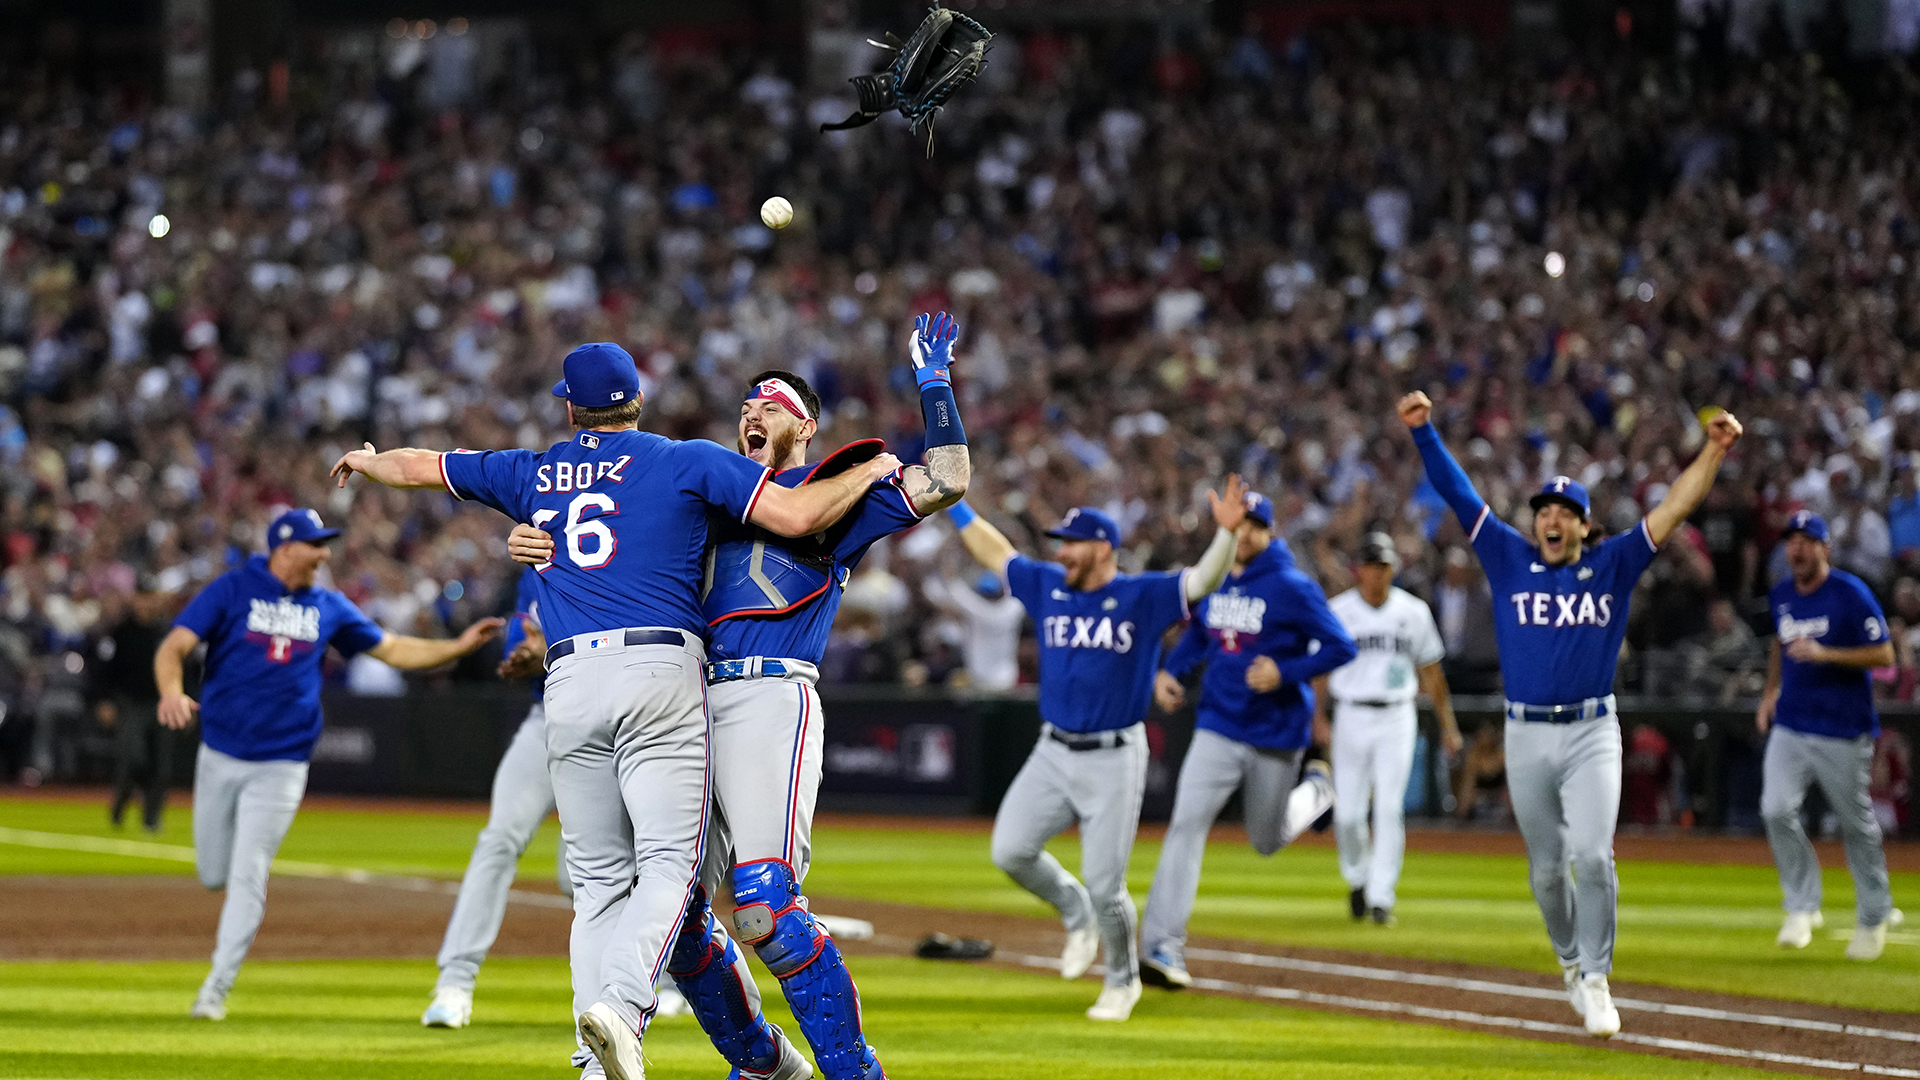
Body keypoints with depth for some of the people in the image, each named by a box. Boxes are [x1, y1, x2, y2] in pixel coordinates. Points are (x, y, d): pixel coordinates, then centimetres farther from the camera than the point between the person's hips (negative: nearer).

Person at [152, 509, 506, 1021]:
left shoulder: (328, 607, 8)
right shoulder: (232, 590, -4)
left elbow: (392, 649, 15)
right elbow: (174, 647, -13)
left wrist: (458, 647, 3)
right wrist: (172, 692, -33)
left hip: (280, 765, 1)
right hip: (219, 758, -1)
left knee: (247, 877, -10)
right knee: (214, 874, 6)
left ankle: (216, 988, -7)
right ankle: (235, 925, 41)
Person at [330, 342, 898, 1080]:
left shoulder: (533, 473, 18)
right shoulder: (688, 462, 8)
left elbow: (414, 466, 32)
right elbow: (795, 516, -4)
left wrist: (365, 461, 55)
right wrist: (871, 472, 13)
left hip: (570, 683, 3)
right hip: (661, 675, -3)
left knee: (600, 878, 8)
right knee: (669, 860, -8)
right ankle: (621, 1002, -33)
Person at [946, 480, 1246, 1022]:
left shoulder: (1142, 597, -8)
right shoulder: (1047, 587, 6)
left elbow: (1205, 579, -20)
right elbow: (995, 551, 19)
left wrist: (1226, 532, -37)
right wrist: (951, 502, 22)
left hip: (1114, 760, -5)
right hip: (1053, 753, 5)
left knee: (1105, 886, -4)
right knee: (1010, 851, -8)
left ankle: (1123, 980, 20)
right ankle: (1075, 914, 20)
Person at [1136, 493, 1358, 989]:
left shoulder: (1293, 589, -13)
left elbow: (1340, 647, -14)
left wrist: (1285, 672, -25)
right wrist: (1169, 671, 5)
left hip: (1277, 732, -3)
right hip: (1218, 728, 3)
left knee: (1267, 840, 13)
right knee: (1187, 824, -15)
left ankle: (1316, 790, 46)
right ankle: (1162, 945, -19)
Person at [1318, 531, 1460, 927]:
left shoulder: (1413, 612, 4)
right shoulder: (1337, 612, 1)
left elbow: (1430, 671, 12)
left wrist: (1448, 725, 11)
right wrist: (1318, 716, -11)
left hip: (1397, 719, 0)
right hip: (1351, 717, 0)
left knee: (1389, 809, -11)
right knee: (1348, 813, -1)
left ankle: (1381, 898, -8)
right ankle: (1357, 878, 27)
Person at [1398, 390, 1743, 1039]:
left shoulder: (1611, 568, 5)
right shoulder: (1509, 561, 7)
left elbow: (1674, 509, 0)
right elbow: (1458, 494, 3)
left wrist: (1714, 450, -10)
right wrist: (1423, 433, -6)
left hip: (1592, 735, -2)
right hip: (1526, 737, 2)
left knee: (1592, 855, -17)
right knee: (1546, 870, 9)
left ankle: (1596, 980, -9)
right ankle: (1572, 964, 30)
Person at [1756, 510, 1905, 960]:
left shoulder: (1850, 594, -11)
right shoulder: (1780, 597, 8)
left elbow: (1884, 654, -14)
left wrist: (1824, 654, -24)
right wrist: (1771, 691, 16)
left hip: (1843, 730, -5)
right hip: (1790, 726, 5)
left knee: (1856, 822, 4)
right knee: (1777, 810, -13)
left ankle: (1874, 915, 21)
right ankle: (1803, 907, 0)